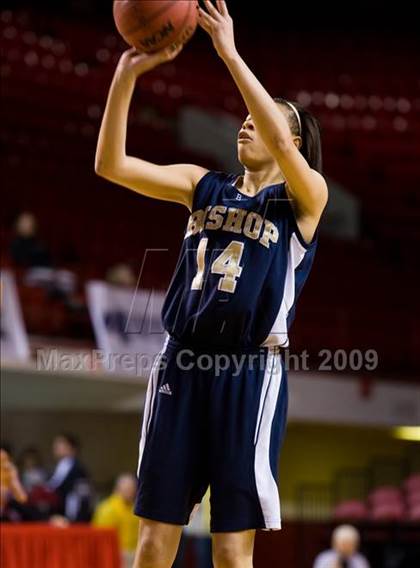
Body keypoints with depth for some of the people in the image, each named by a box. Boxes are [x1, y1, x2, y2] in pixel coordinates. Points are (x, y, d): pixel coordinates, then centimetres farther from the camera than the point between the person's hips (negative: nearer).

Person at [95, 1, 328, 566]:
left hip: (250, 373, -4)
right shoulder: (205, 186, 14)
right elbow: (110, 164, 4)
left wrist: (230, 55, -21)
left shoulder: (304, 197, 1)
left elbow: (280, 144, -22)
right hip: (182, 364, 4)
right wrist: (126, 76, -8)